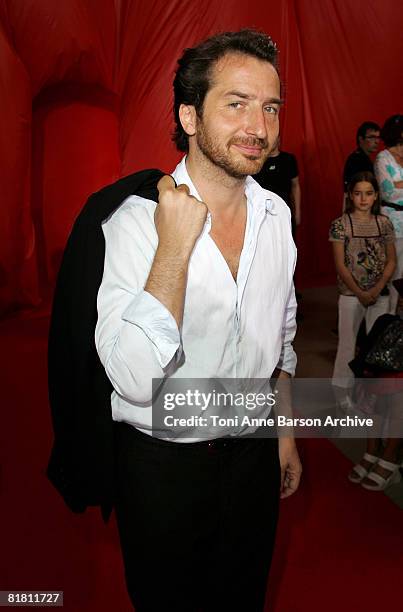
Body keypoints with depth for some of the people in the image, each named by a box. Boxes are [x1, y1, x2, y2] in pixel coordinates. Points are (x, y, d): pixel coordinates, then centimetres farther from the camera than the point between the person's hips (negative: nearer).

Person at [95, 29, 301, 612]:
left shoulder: (276, 213, -3)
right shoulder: (134, 220, -21)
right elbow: (136, 381, -31)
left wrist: (285, 432, 14)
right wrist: (175, 245, -31)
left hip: (254, 452, 5)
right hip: (163, 461, -4)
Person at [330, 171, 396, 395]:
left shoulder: (384, 223, 3)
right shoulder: (340, 224, -6)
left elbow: (391, 261, 3)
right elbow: (340, 265, -8)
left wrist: (377, 289, -10)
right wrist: (359, 293, -12)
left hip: (380, 294, 3)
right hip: (350, 294, -3)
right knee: (348, 341, 4)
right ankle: (343, 389, 18)